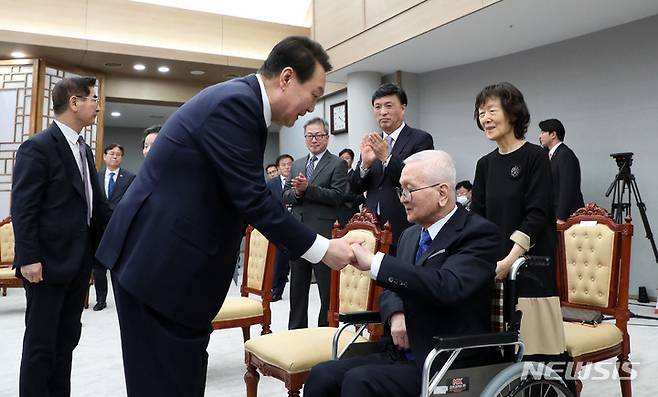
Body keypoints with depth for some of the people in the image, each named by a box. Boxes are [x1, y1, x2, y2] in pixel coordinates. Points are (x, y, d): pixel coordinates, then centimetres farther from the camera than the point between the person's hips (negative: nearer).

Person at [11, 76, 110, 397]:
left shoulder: (84, 150, 14)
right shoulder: (37, 147, -10)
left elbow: (96, 202, 15)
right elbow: (22, 208, -15)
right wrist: (29, 257, -19)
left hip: (79, 261, 8)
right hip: (48, 261, -8)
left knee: (67, 337, 15)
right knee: (41, 341, 3)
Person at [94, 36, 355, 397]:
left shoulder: (239, 99, 11)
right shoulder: (234, 101, -19)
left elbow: (243, 195, 15)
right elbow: (251, 198, -22)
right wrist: (320, 249, -14)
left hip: (168, 255, 10)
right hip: (158, 259, -9)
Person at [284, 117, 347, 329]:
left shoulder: (338, 164, -1)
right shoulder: (297, 164, 17)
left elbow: (337, 196, -13)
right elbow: (286, 196, 10)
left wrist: (308, 188, -20)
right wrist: (297, 192, -12)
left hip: (324, 235, -6)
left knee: (328, 290, 1)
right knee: (297, 289, 15)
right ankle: (296, 332, 28)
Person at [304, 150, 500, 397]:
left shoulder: (479, 233, -11)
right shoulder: (411, 235, 12)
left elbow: (448, 287, -28)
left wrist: (374, 261, -28)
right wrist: (396, 314, -5)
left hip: (453, 366, -7)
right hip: (402, 353, 7)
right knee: (321, 376, -12)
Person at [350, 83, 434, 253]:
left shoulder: (421, 139, -3)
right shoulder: (371, 142, 12)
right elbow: (355, 188, 8)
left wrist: (386, 157, -22)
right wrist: (365, 163, -11)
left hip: (404, 231, -4)